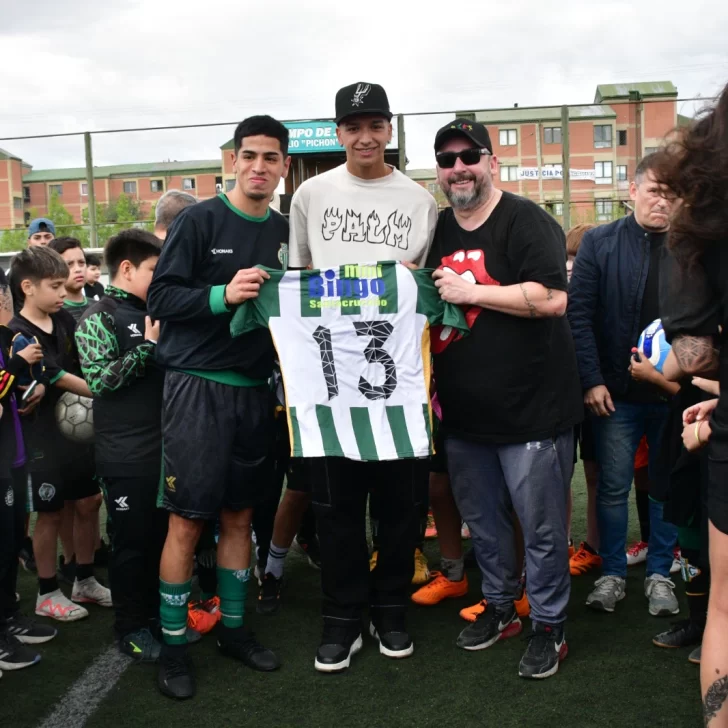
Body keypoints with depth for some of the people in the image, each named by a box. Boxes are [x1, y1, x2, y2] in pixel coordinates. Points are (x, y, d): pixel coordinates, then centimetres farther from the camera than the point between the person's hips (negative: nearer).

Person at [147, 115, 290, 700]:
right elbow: (160, 298, -10)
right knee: (187, 521, -1)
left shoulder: (286, 233, 9)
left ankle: (233, 629, 27)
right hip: (198, 385, -5)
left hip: (254, 388, 5)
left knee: (239, 516, 13)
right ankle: (174, 646, 13)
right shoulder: (199, 221, -5)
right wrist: (223, 295, -22)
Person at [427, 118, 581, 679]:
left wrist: (469, 291, -19)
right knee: (481, 519, 18)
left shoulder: (527, 222, -10)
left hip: (529, 407, -6)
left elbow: (551, 298, -23)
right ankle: (499, 607, 36)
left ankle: (549, 626, 20)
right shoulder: (436, 229, 12)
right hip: (462, 411, 7)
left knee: (541, 524, 4)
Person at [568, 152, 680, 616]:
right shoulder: (600, 243, 0)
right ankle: (612, 573, 23)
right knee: (613, 487, 8)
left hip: (676, 394, 1)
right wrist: (592, 380, -10)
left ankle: (660, 573, 28)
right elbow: (579, 314, -4)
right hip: (617, 392, -1)